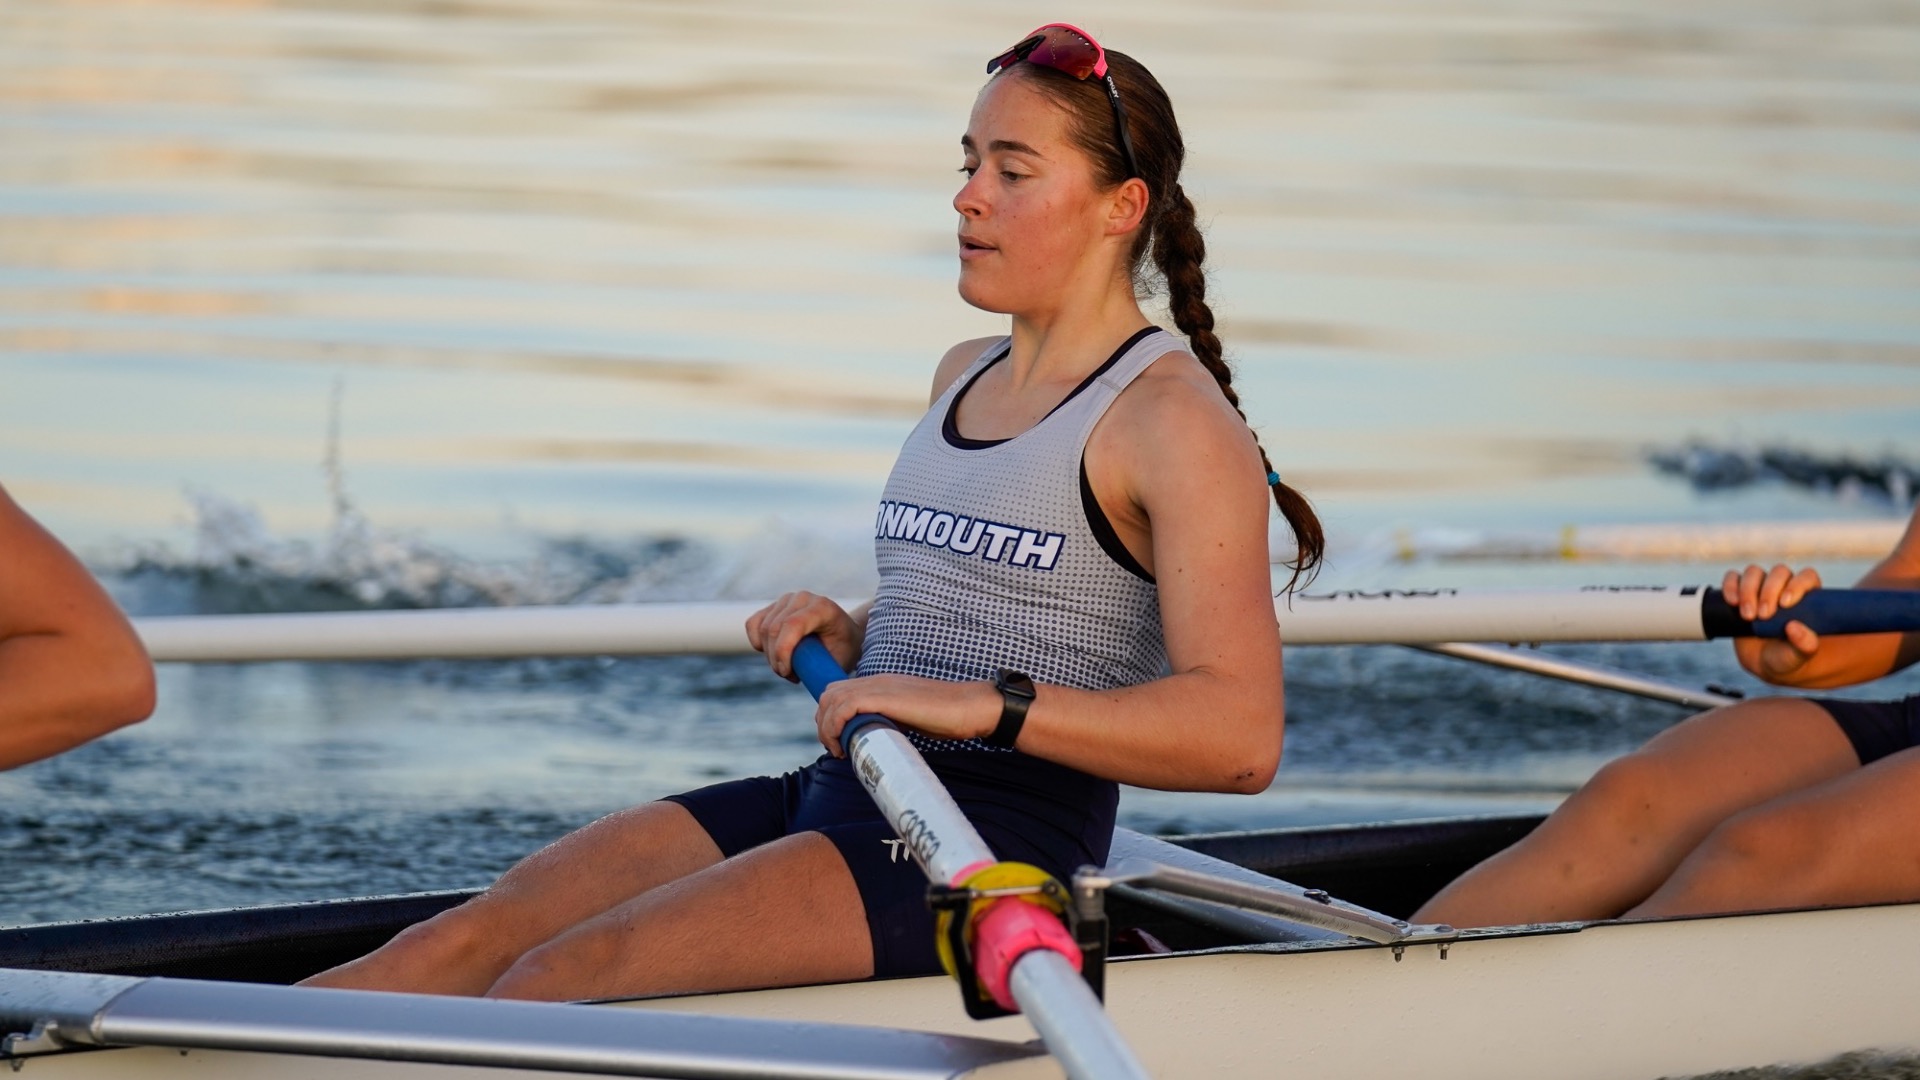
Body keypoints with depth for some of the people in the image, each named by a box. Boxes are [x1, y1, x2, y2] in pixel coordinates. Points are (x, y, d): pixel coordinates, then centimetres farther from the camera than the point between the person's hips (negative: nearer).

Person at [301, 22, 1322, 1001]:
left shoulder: (1175, 419, -8)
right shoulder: (964, 375, 19)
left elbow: (1241, 736, -20)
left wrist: (982, 704, -27)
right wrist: (849, 634, 13)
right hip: (837, 792, 9)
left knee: (566, 976, -26)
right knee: (463, 942, -12)